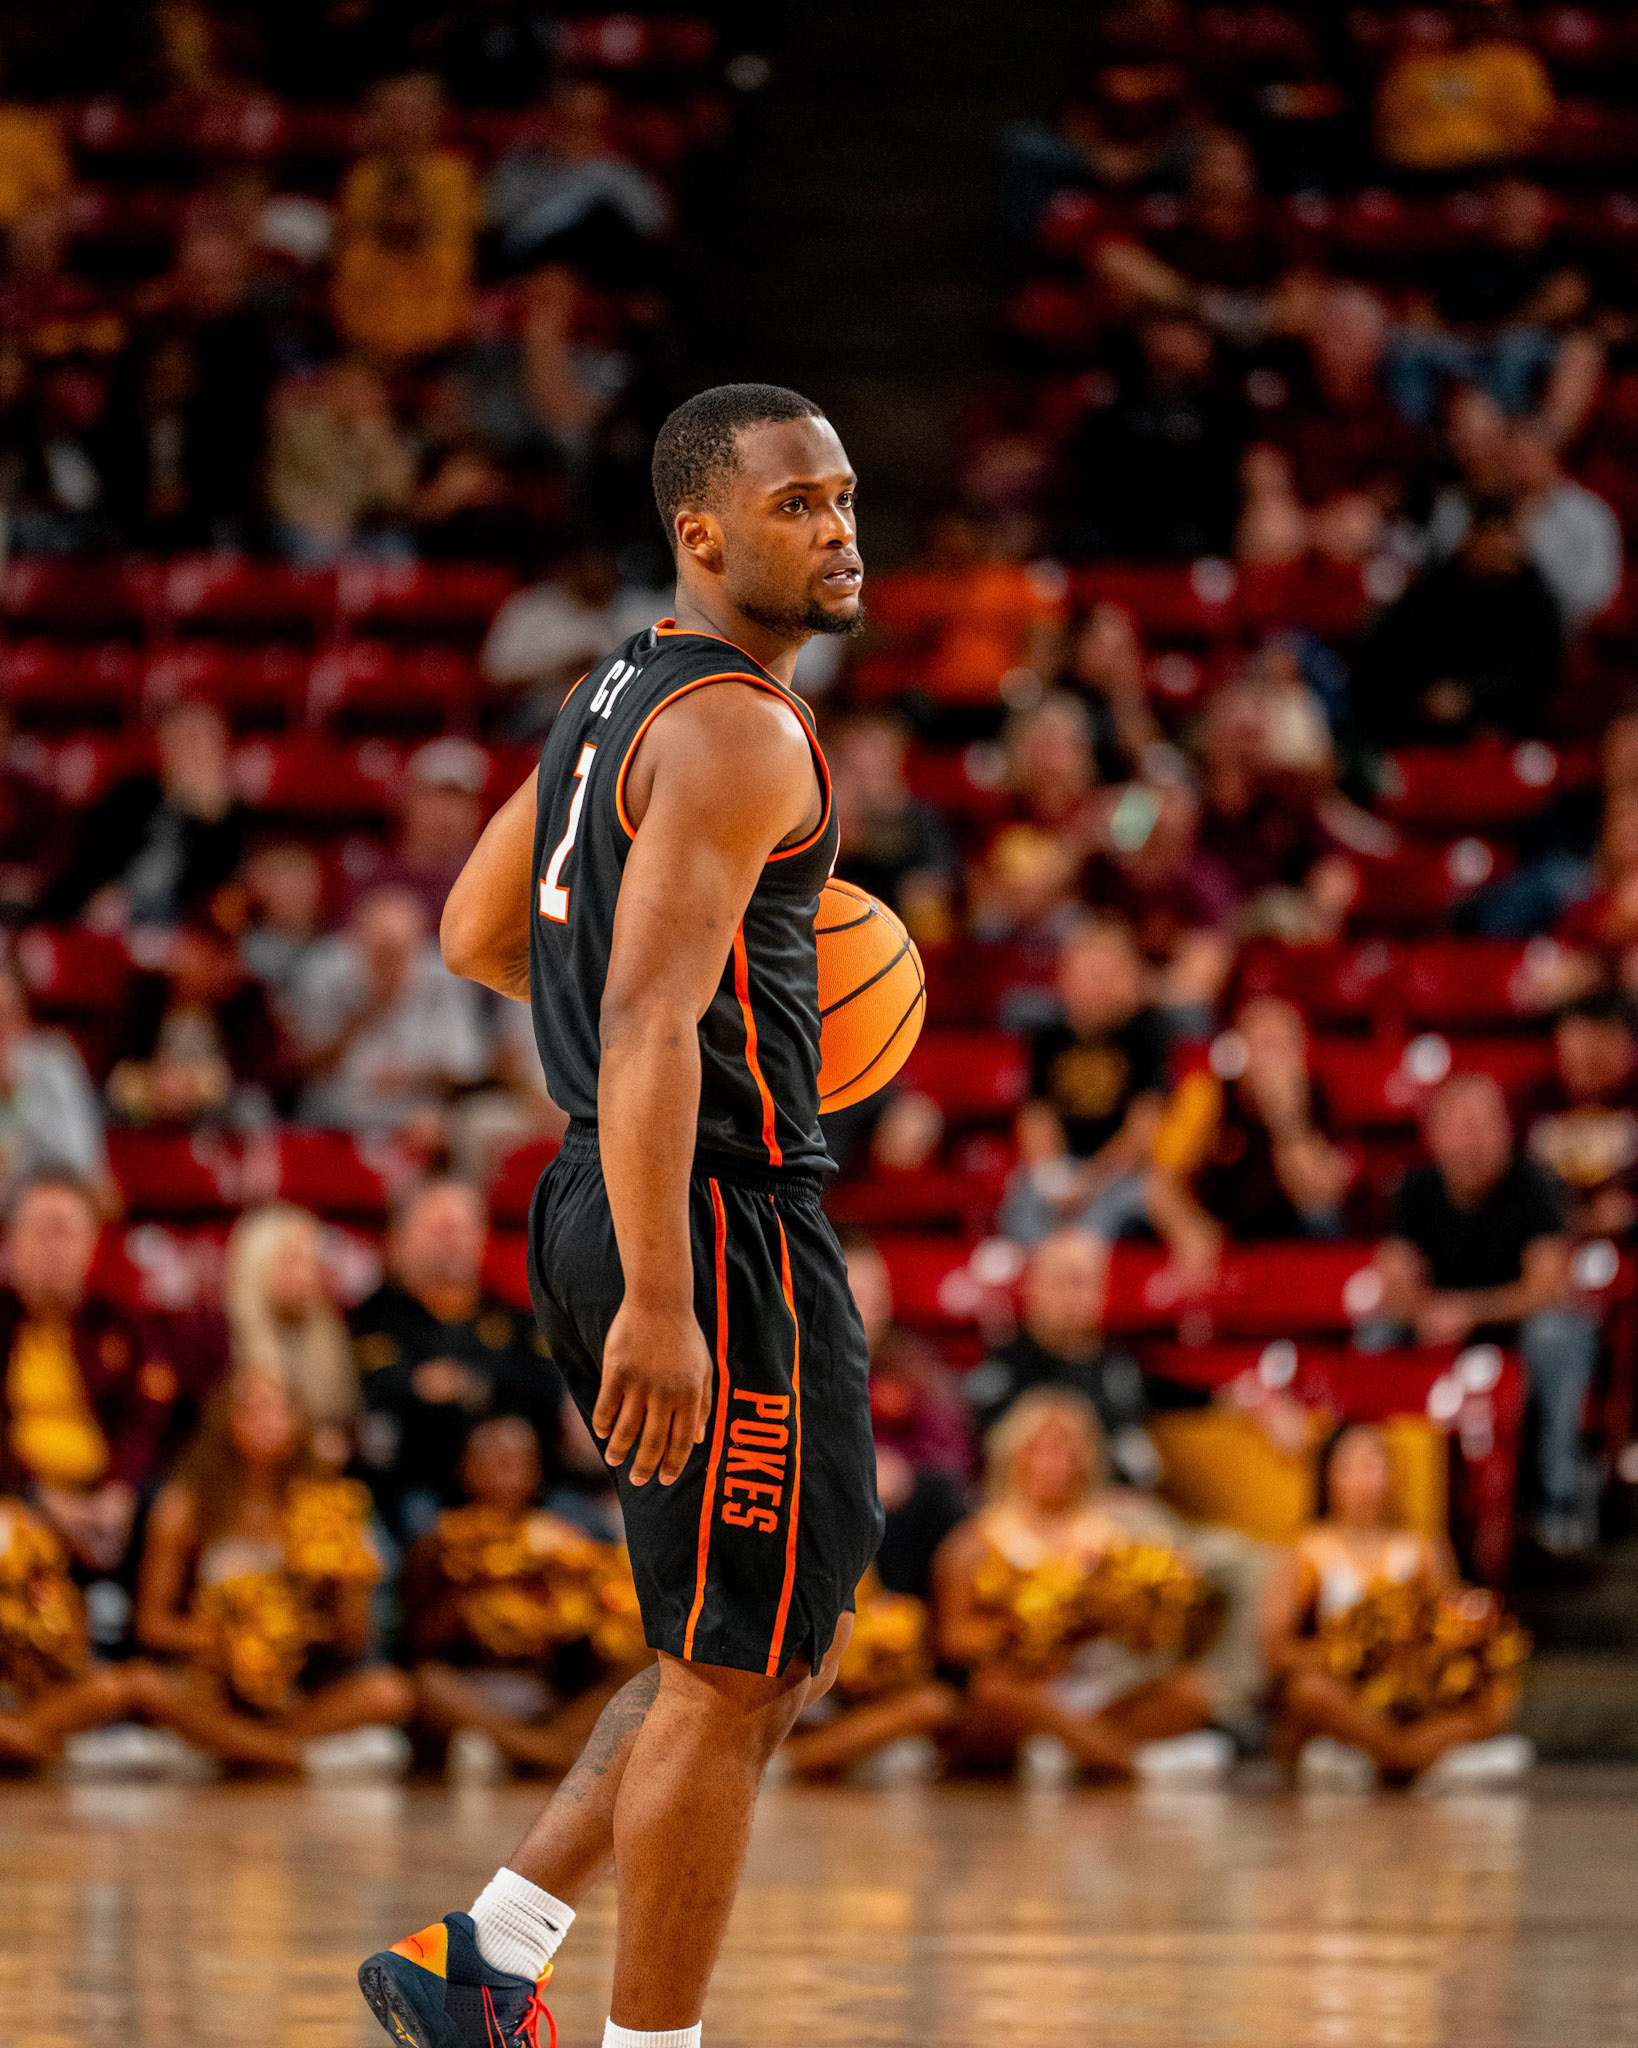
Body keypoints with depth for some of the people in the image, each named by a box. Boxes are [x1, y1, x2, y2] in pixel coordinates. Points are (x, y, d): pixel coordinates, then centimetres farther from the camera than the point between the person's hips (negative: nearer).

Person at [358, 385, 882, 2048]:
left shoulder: (617, 696, 15)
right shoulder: (739, 730, -15)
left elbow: (475, 937, 25)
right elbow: (650, 1024, -25)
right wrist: (659, 1301, -30)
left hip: (618, 1213, 10)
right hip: (720, 1226, -10)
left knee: (787, 1646, 17)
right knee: (733, 1676, -2)